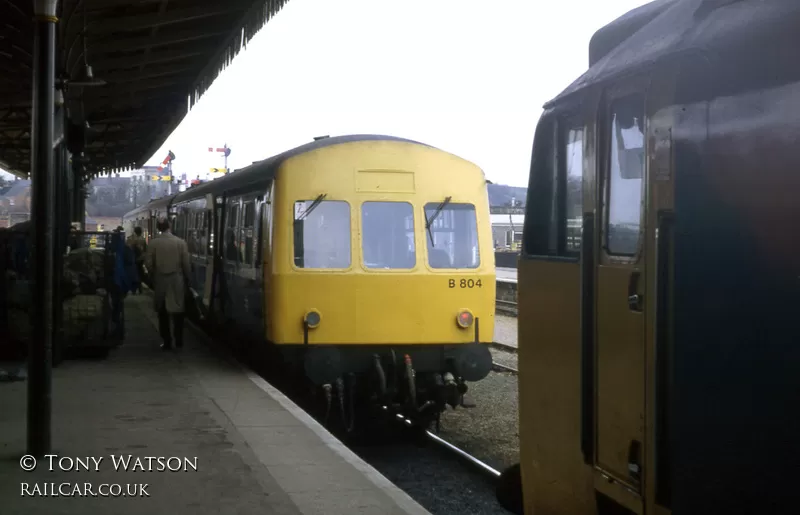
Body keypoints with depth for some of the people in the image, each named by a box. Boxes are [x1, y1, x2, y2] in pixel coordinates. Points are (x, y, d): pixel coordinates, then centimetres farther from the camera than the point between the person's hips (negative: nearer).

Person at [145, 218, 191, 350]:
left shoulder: (154, 243, -7)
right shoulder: (181, 242, -8)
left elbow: (148, 263, -4)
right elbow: (186, 264, -6)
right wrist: (187, 279, 9)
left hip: (160, 281, 0)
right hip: (177, 280, 0)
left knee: (163, 313, 8)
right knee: (178, 311, 13)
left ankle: (167, 342, 8)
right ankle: (179, 340, 14)